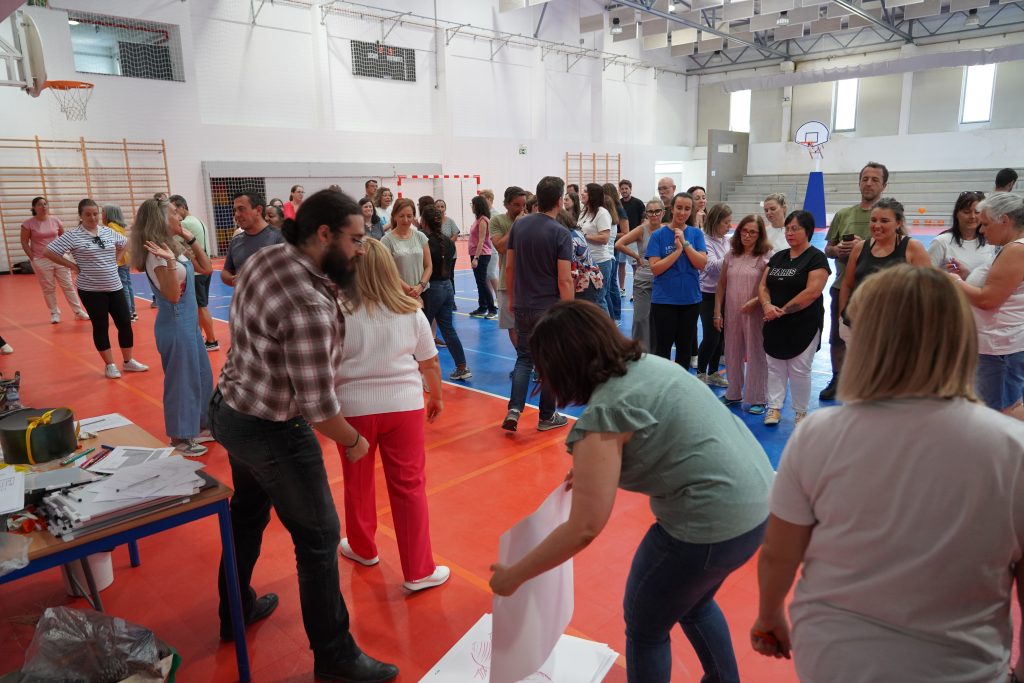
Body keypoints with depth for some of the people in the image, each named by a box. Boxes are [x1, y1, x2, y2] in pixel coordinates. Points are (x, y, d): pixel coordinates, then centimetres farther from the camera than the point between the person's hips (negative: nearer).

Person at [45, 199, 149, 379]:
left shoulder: (108, 232, 4)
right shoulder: (73, 236, -10)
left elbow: (124, 243, 22)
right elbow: (49, 252, -10)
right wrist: (72, 265, -9)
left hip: (114, 286, 4)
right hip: (91, 290, -4)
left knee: (125, 323, 6)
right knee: (101, 326, 4)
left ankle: (128, 361, 20)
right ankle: (110, 365, 16)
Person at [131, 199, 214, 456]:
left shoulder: (175, 248, 7)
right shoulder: (157, 255, -19)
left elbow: (206, 269, 11)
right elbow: (173, 296, -25)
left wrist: (192, 240, 5)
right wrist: (170, 262, -37)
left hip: (189, 322, 9)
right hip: (176, 325, -9)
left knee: (201, 376, 19)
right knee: (181, 379, 2)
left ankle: (199, 425, 34)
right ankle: (180, 437, 16)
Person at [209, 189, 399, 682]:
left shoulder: (269, 256, -5)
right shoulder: (309, 308, -32)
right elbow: (319, 406, -26)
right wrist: (353, 441, -9)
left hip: (231, 409, 10)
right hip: (271, 431, -9)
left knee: (247, 511, 28)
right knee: (319, 538, 5)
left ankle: (236, 609, 50)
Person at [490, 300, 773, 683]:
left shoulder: (602, 414, -19)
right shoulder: (649, 363, 7)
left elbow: (584, 529, -19)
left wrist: (514, 576, -7)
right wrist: (591, 472, 29)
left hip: (712, 523, -9)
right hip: (756, 498, 9)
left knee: (645, 626, 15)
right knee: (693, 603, 31)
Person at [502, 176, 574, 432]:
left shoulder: (518, 225, 1)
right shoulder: (561, 234, -14)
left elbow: (510, 267, 6)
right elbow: (565, 280, -17)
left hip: (522, 306, 4)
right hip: (550, 308, -4)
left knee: (524, 358, 16)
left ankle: (514, 410, 2)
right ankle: (547, 417, 21)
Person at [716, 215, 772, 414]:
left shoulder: (766, 256, -6)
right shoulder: (731, 255, 7)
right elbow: (722, 285, 9)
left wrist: (754, 302, -22)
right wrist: (718, 312, 5)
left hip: (755, 314, -4)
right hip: (731, 313, 5)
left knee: (756, 355, 3)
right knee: (732, 354, 14)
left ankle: (757, 399, 15)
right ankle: (733, 394, 30)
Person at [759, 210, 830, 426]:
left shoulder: (816, 258, -6)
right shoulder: (777, 257, 12)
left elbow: (812, 292, -17)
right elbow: (763, 286, 8)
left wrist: (783, 310, -15)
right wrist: (767, 305, -12)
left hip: (803, 325, -5)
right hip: (775, 325, 6)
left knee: (799, 370, 2)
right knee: (775, 368, 9)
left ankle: (801, 412, 15)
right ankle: (774, 408, 18)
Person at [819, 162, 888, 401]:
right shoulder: (843, 214, 9)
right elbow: (828, 249, 13)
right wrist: (837, 249, -9)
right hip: (841, 288, 4)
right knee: (836, 338, 15)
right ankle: (836, 379, 34)